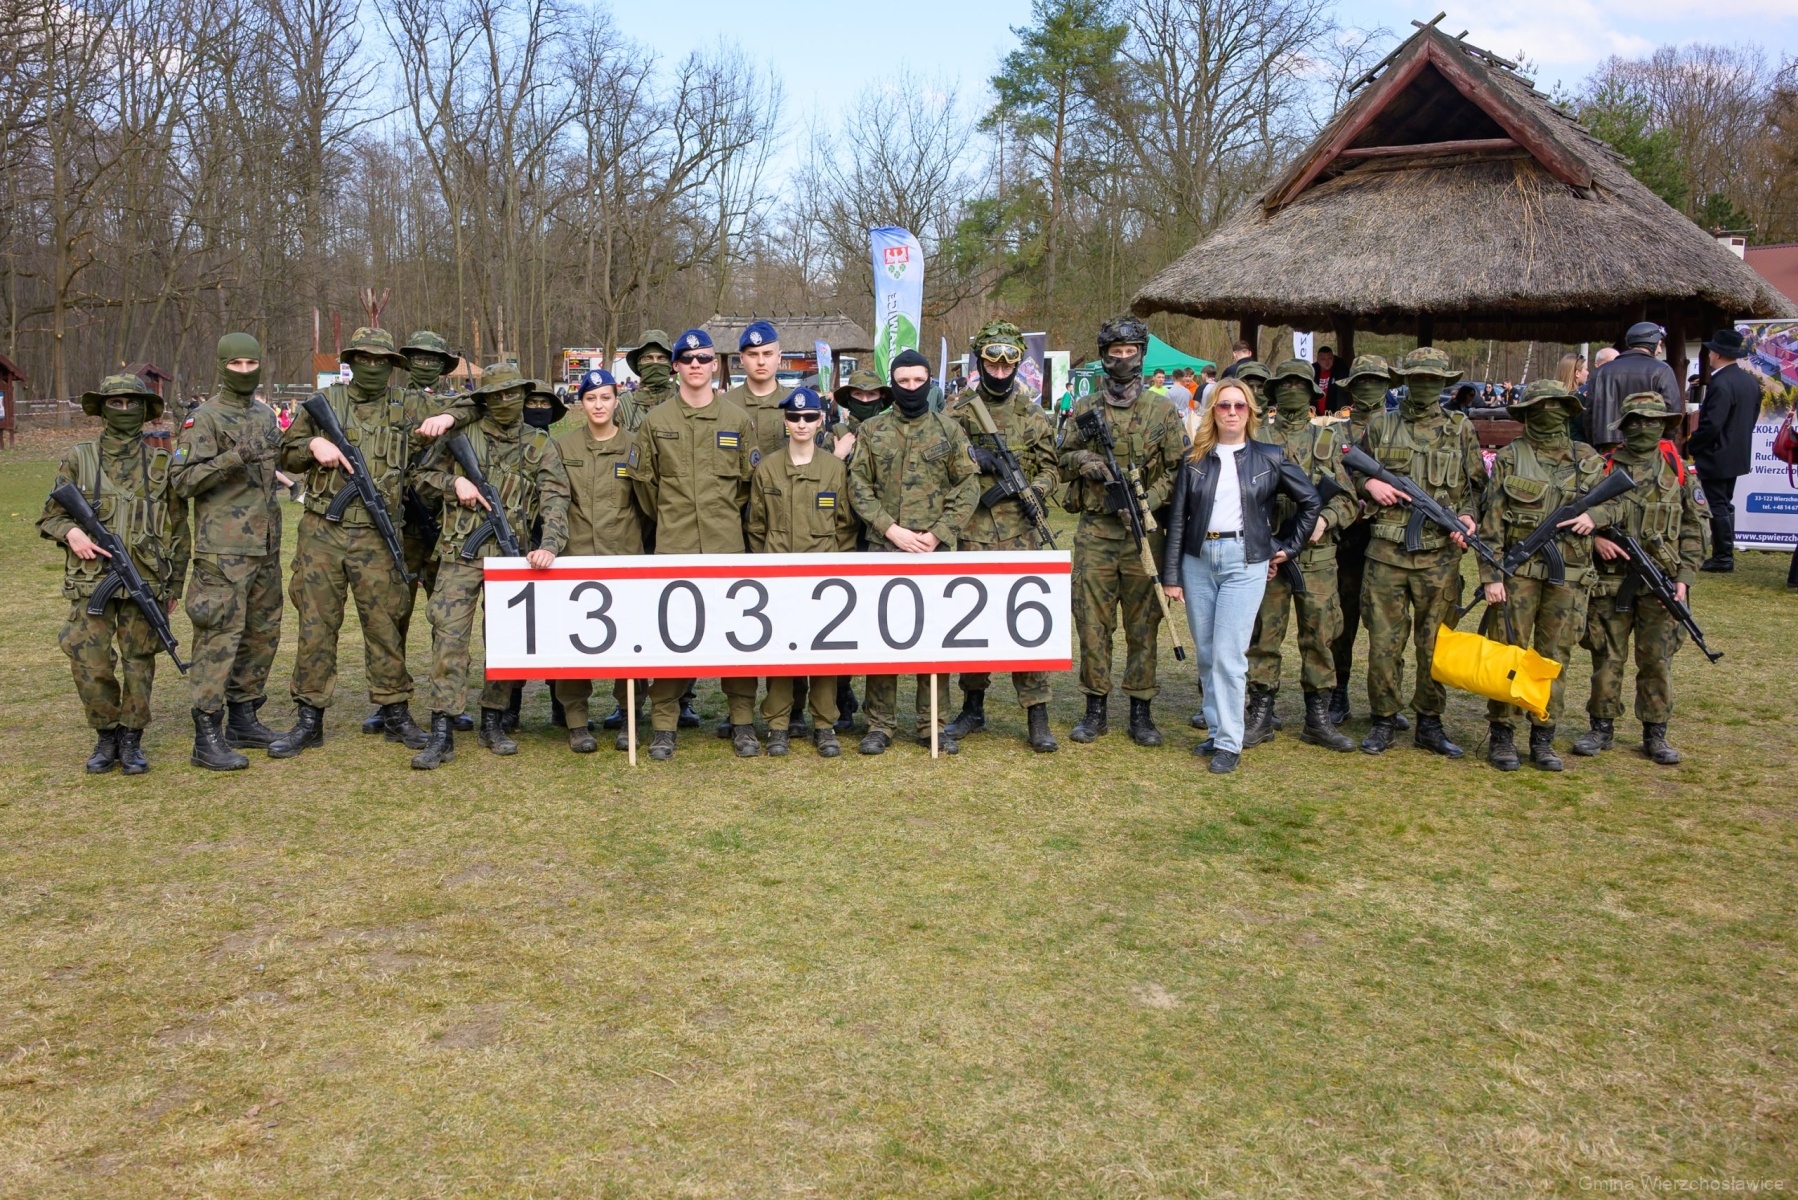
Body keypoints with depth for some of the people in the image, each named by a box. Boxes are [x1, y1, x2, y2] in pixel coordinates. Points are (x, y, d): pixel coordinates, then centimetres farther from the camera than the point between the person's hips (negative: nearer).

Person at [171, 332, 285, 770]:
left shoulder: (266, 415, 15)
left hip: (265, 548, 8)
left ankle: (243, 718, 25)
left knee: (262, 635, 13)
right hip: (224, 550, -8)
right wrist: (233, 458, -25)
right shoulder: (205, 418, -8)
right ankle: (208, 738, -5)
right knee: (220, 637, -9)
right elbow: (182, 480, -15)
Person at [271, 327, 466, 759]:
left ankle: (395, 713, 15)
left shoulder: (409, 406, 6)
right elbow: (286, 453, 14)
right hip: (322, 533, 1)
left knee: (384, 625, 3)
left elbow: (475, 408, 7)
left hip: (377, 536, -1)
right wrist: (313, 445, -7)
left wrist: (448, 417, -14)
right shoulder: (324, 402, 9)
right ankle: (309, 719, 13)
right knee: (315, 626, 5)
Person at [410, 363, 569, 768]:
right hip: (461, 554, -1)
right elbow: (423, 479, 14)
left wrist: (550, 544, -21)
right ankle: (441, 734, -5)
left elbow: (555, 500, -4)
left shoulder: (540, 446, 7)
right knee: (449, 637, -7)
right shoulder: (462, 435, 8)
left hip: (511, 555, 1)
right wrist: (454, 482, -7)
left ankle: (493, 722, 20)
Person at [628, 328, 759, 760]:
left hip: (727, 545, 0)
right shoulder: (656, 421, 6)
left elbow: (749, 478, 13)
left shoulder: (738, 420, 7)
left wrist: (725, 513, 12)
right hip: (672, 546, 0)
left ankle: (743, 722, 13)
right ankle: (663, 725, 9)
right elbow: (643, 479, 12)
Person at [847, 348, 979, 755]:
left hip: (937, 551, 0)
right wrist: (892, 529, -11)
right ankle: (880, 724, 12)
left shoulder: (949, 430, 5)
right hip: (883, 549, 0)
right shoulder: (871, 430, 6)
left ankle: (931, 725, 14)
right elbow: (859, 485, 1)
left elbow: (968, 487, 2)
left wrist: (938, 534, -9)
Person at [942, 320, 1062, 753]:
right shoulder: (958, 410, 6)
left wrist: (1033, 493, -10)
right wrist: (972, 457, -12)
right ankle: (973, 706, 21)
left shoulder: (1032, 413, 8)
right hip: (970, 531, 1)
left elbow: (1049, 468, 9)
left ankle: (1037, 714, 1)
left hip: (1019, 532, 0)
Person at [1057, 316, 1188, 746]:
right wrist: (1082, 461, -8)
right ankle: (1096, 708, 15)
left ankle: (1141, 711, 14)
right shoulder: (1084, 408, 8)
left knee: (1143, 623, 4)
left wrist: (1149, 501, -13)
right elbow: (1062, 459, 14)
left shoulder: (1162, 410, 4)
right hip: (1095, 531, 1)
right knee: (1092, 621, 4)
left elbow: (1179, 468, 1)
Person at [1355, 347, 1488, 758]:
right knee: (1383, 641, 2)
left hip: (1440, 554, 0)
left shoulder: (1461, 429, 8)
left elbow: (1477, 485, 12)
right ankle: (1384, 720, 15)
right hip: (1386, 551, 0)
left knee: (1434, 643, 6)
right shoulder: (1380, 426, 8)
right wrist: (1370, 484, -4)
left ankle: (1430, 724, 19)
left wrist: (1467, 516, -7)